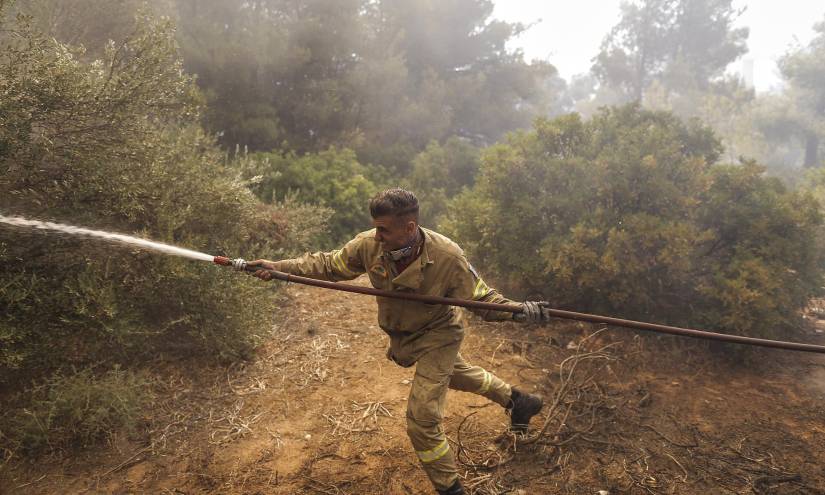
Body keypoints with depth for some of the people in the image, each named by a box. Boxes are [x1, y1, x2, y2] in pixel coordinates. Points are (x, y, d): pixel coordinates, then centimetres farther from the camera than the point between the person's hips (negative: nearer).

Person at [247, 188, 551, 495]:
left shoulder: (447, 256, -33)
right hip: (402, 336, 6)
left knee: (421, 420, -7)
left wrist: (518, 311, -39)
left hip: (437, 335, -5)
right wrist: (279, 267, -15)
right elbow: (328, 265, -8)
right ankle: (516, 400, 55)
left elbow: (481, 297, -22)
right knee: (453, 371, 29)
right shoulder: (369, 245, -24)